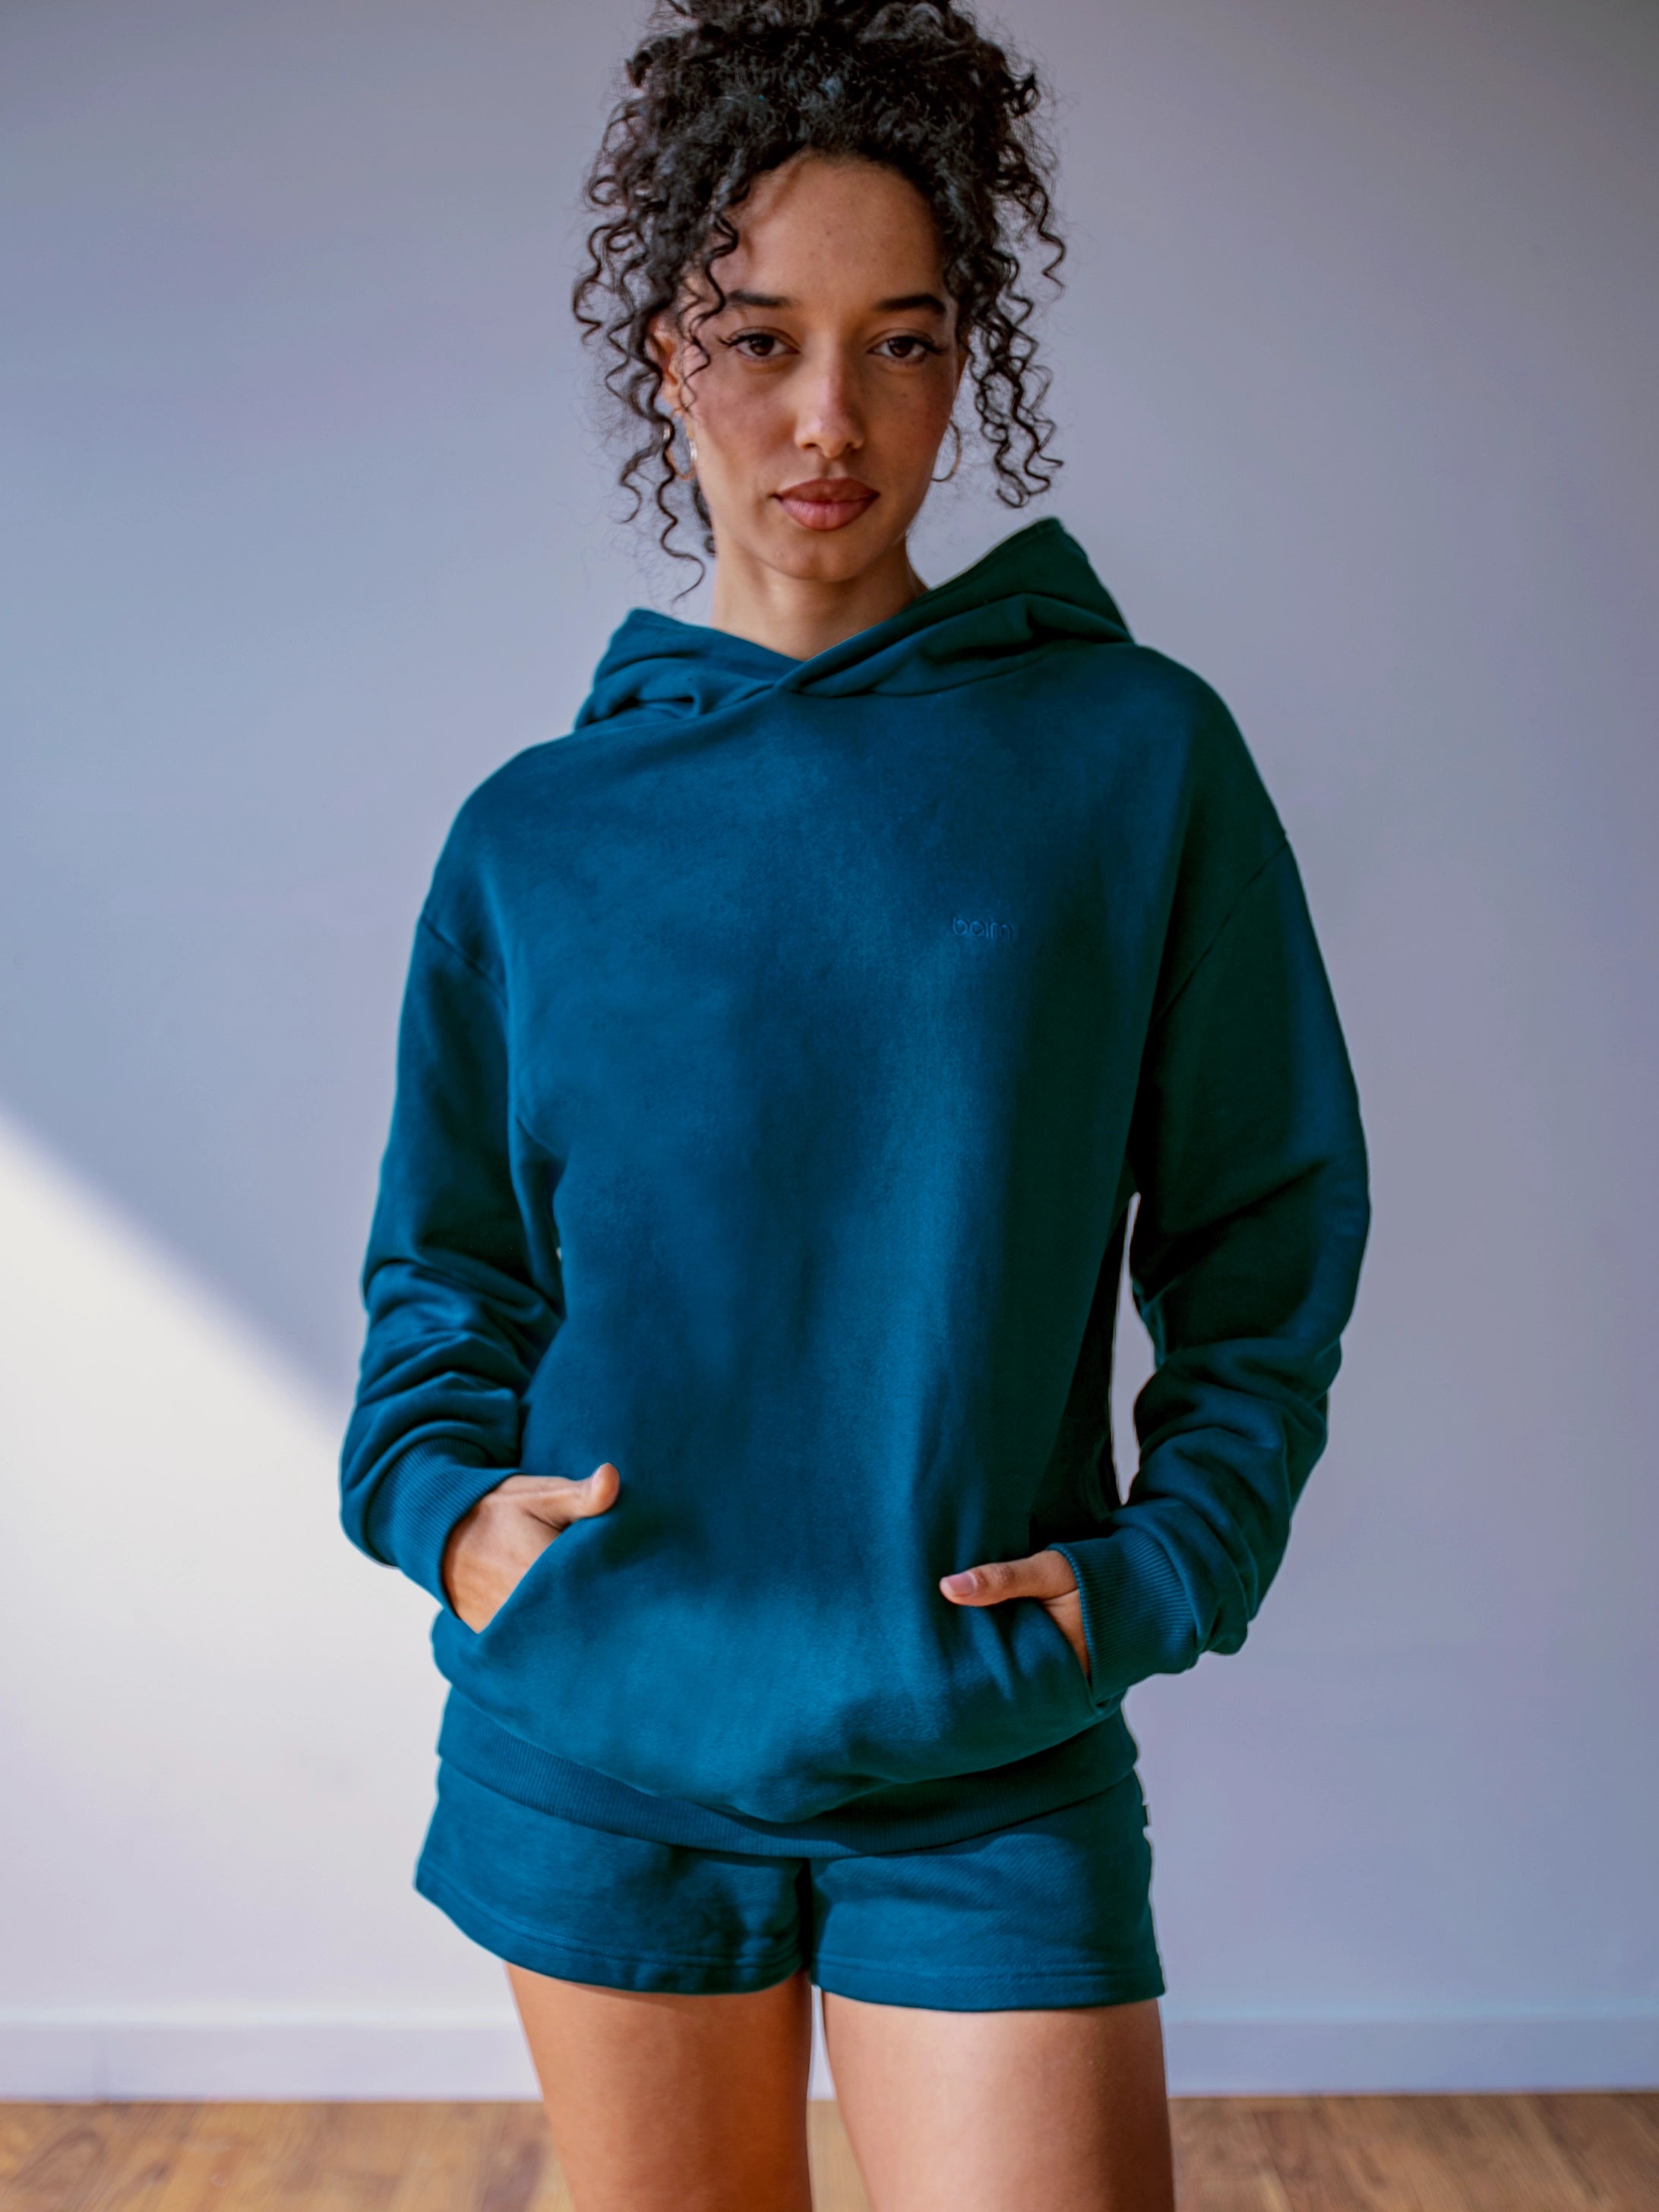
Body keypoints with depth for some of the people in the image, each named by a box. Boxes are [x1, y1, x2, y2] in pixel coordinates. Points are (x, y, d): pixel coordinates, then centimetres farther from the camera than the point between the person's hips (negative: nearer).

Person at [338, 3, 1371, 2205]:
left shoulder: (1135, 756, -1)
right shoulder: (537, 832, 3)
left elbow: (1264, 1235, 2)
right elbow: (446, 1257, 12)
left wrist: (1167, 1564, -8)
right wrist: (437, 1493, -5)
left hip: (992, 1762, -2)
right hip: (598, 1746, 2)